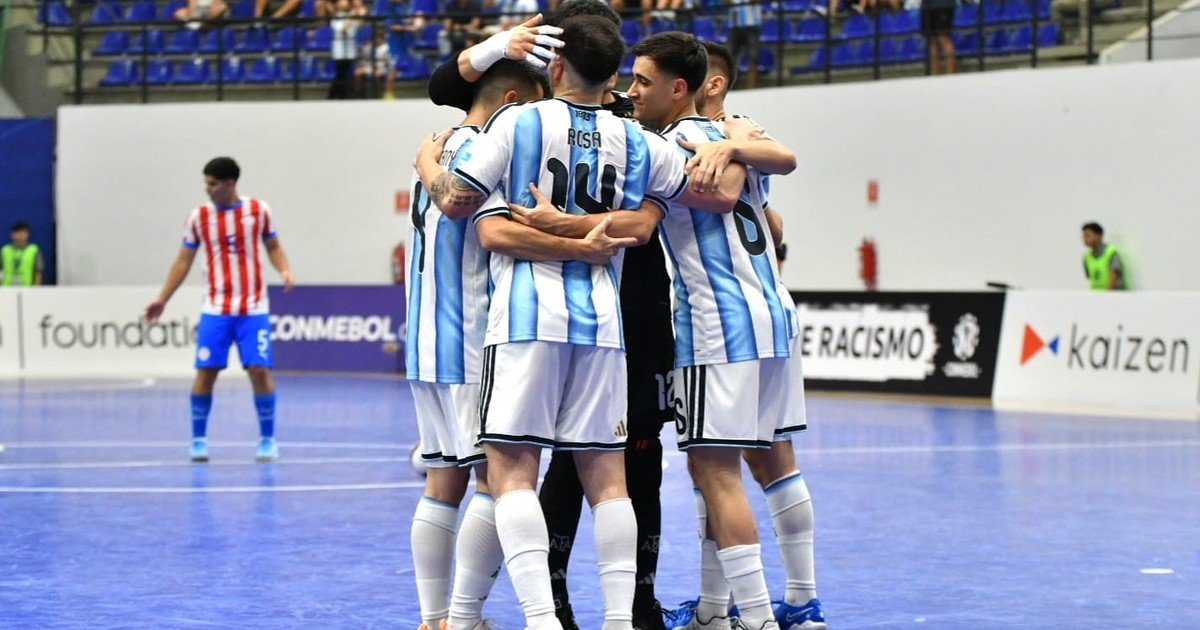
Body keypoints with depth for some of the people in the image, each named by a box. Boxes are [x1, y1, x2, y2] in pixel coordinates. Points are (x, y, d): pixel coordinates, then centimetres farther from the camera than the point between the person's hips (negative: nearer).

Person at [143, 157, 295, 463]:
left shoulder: (259, 211, -1)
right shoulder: (198, 217, 1)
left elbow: (273, 247, 10)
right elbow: (183, 261, 8)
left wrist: (285, 271, -9)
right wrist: (162, 299, 3)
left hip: (253, 308, -1)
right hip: (215, 309, 1)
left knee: (260, 371, -7)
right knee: (205, 372, -4)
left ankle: (268, 440, 5)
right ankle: (198, 440, 9)